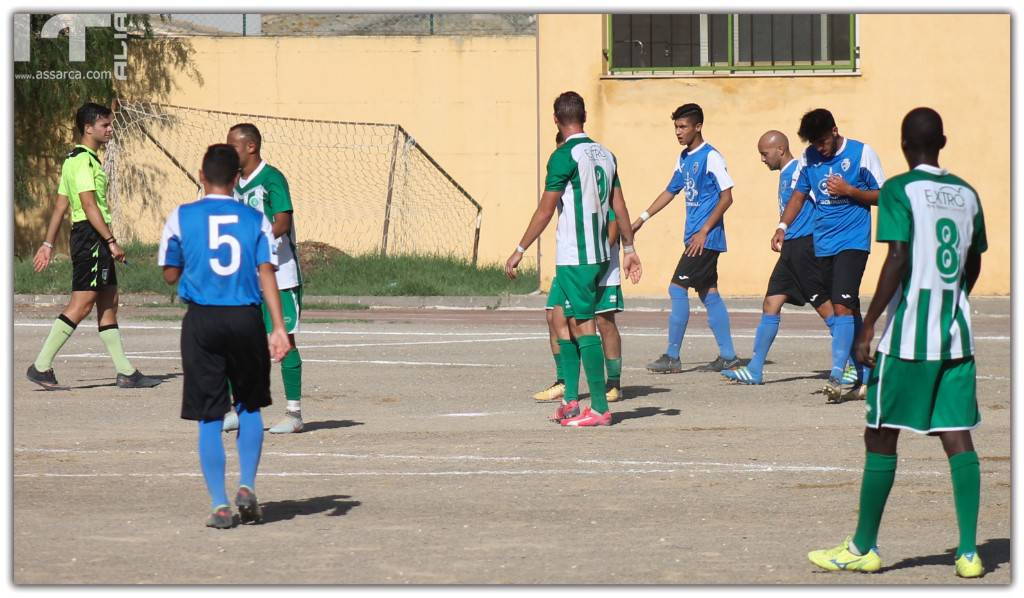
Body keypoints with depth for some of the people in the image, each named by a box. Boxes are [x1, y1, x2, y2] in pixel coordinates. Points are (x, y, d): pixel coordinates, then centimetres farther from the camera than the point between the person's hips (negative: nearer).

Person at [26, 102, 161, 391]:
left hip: (94, 241, 11)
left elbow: (61, 205, 20)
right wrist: (111, 241, -20)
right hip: (91, 235, -11)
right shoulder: (84, 161, -13)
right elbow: (89, 205, -20)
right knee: (81, 304, -11)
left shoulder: (74, 160, 18)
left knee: (108, 304, 9)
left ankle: (125, 372, 10)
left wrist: (48, 244, 20)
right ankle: (41, 366, -10)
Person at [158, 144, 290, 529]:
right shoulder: (255, 220, 3)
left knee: (210, 417, 4)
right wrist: (278, 328, -10)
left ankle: (220, 506, 1)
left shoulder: (181, 218, 1)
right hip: (246, 319, 1)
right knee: (250, 406, 20)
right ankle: (247, 487, 7)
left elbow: (171, 275, 5)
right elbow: (267, 272, -6)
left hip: (201, 322, -1)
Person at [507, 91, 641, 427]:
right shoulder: (604, 154, 11)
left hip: (574, 257, -8)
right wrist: (629, 249, 20)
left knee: (584, 325, -6)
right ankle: (570, 400, 16)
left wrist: (519, 251, -6)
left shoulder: (564, 156, -12)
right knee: (566, 321, 16)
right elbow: (619, 206, 14)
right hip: (600, 254, 8)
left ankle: (600, 408, -6)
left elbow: (545, 211, -12)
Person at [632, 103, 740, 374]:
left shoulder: (711, 157, -12)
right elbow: (670, 192, 24)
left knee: (677, 288, -10)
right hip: (695, 238, 9)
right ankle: (727, 356, 12)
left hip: (705, 239, -9)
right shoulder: (684, 158, 14)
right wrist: (643, 218, 18)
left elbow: (726, 197, -15)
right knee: (708, 292, 9)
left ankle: (672, 357, -7)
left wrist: (704, 232, -18)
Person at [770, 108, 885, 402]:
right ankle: (864, 377, 16)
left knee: (842, 305, -18)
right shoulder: (809, 157, 7)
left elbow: (882, 195, -2)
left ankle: (836, 375, -24)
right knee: (848, 310, 9)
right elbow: (799, 194, 17)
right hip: (823, 243, 5)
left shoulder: (861, 153, -6)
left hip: (853, 242, -5)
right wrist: (782, 226, 5)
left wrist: (849, 191, -16)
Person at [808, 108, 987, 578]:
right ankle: (968, 552, -4)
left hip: (908, 333, -5)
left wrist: (868, 325, -14)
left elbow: (898, 259, -16)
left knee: (880, 436, 4)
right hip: (956, 334, 5)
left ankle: (863, 548, 10)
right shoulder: (966, 194, 11)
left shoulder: (899, 190, -8)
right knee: (957, 438, 3)